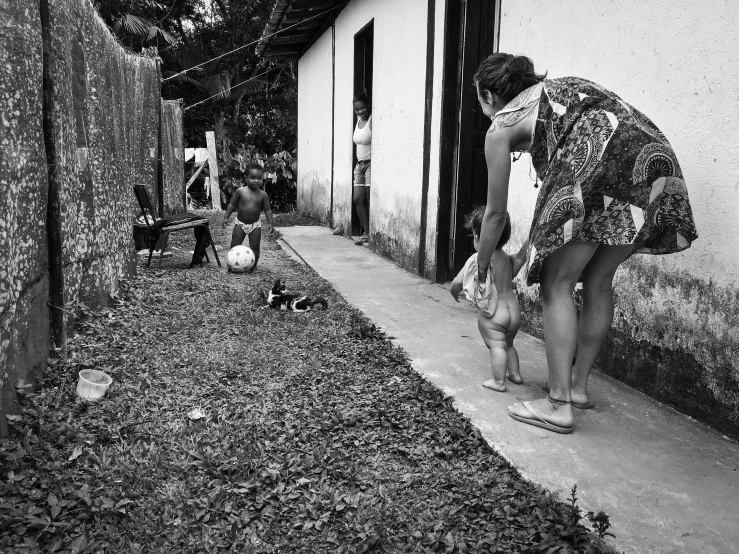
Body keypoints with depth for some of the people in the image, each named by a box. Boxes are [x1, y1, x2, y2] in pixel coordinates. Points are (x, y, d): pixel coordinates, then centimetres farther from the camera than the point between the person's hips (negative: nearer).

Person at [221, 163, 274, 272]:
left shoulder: (263, 195, -7)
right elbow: (232, 204, 0)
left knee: (255, 246, 4)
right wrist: (226, 217, -3)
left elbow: (267, 209, -3)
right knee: (235, 245, 3)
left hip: (255, 225, 0)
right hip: (240, 223, 0)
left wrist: (270, 223, -11)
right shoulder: (240, 191, -9)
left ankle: (253, 266, 17)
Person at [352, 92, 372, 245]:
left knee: (370, 200, -4)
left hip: (370, 164, -8)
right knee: (358, 199, 5)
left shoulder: (372, 121, -12)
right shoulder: (359, 119, 12)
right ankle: (366, 232, 12)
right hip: (359, 165, 8)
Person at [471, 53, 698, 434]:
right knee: (598, 281, 17)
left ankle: (558, 405, 4)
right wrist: (536, 240, 41)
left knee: (556, 286, 4)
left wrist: (481, 267, 32)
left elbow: (496, 214, 18)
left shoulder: (501, 127, 15)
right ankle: (579, 385, 28)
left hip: (597, 164, -7)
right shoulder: (557, 89, 35)